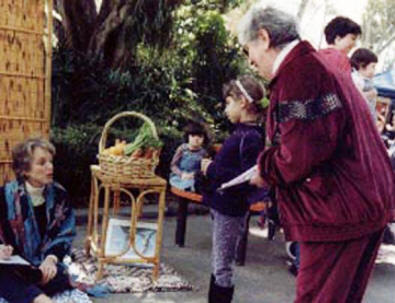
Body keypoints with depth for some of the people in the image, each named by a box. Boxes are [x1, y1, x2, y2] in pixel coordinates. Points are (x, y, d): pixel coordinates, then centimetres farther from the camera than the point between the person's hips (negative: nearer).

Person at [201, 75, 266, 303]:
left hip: (231, 211, -9)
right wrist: (211, 167, 5)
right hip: (223, 206, 9)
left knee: (223, 267, 2)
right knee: (219, 265, 19)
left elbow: (247, 180, -26)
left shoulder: (251, 138, -19)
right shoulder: (242, 132, 9)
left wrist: (212, 170, -20)